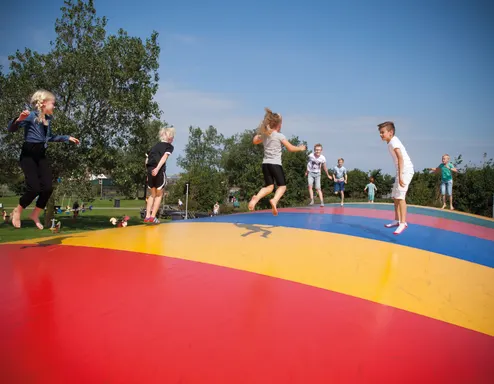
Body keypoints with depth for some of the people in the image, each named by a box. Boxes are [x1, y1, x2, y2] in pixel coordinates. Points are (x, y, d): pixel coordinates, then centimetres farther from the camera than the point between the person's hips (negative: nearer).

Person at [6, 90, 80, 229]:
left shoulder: (48, 119, 9)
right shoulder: (31, 116, -13)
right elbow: (10, 129, -20)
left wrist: (67, 138, 27)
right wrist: (19, 119, -39)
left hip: (41, 155, 7)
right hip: (28, 155, -7)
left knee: (48, 188, -2)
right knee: (34, 188, -12)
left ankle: (35, 215, 18)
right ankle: (17, 211, 15)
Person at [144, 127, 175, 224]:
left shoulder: (156, 146, 22)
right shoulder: (169, 146, 5)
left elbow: (147, 159, 17)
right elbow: (164, 157, -14)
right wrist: (157, 168, -25)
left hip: (150, 170, 5)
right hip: (159, 171, -5)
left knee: (153, 194, 19)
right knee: (159, 195, 9)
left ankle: (147, 216, 12)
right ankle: (153, 217, 3)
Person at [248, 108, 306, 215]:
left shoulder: (264, 135, 10)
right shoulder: (280, 136, -5)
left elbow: (255, 141, 30)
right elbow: (291, 148, -3)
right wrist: (300, 148, 15)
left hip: (265, 164, 5)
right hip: (275, 164, -5)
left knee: (269, 186, 13)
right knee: (282, 186, 6)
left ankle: (256, 198, -15)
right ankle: (274, 200, -23)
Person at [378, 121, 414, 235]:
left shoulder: (393, 142, -15)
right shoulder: (392, 142, 14)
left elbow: (401, 158, -26)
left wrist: (400, 176, -32)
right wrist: (399, 175, 18)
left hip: (406, 170, -11)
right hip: (402, 171, 11)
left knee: (400, 196, -16)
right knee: (395, 196, 15)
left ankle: (403, 223, -16)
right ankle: (397, 220, 23)